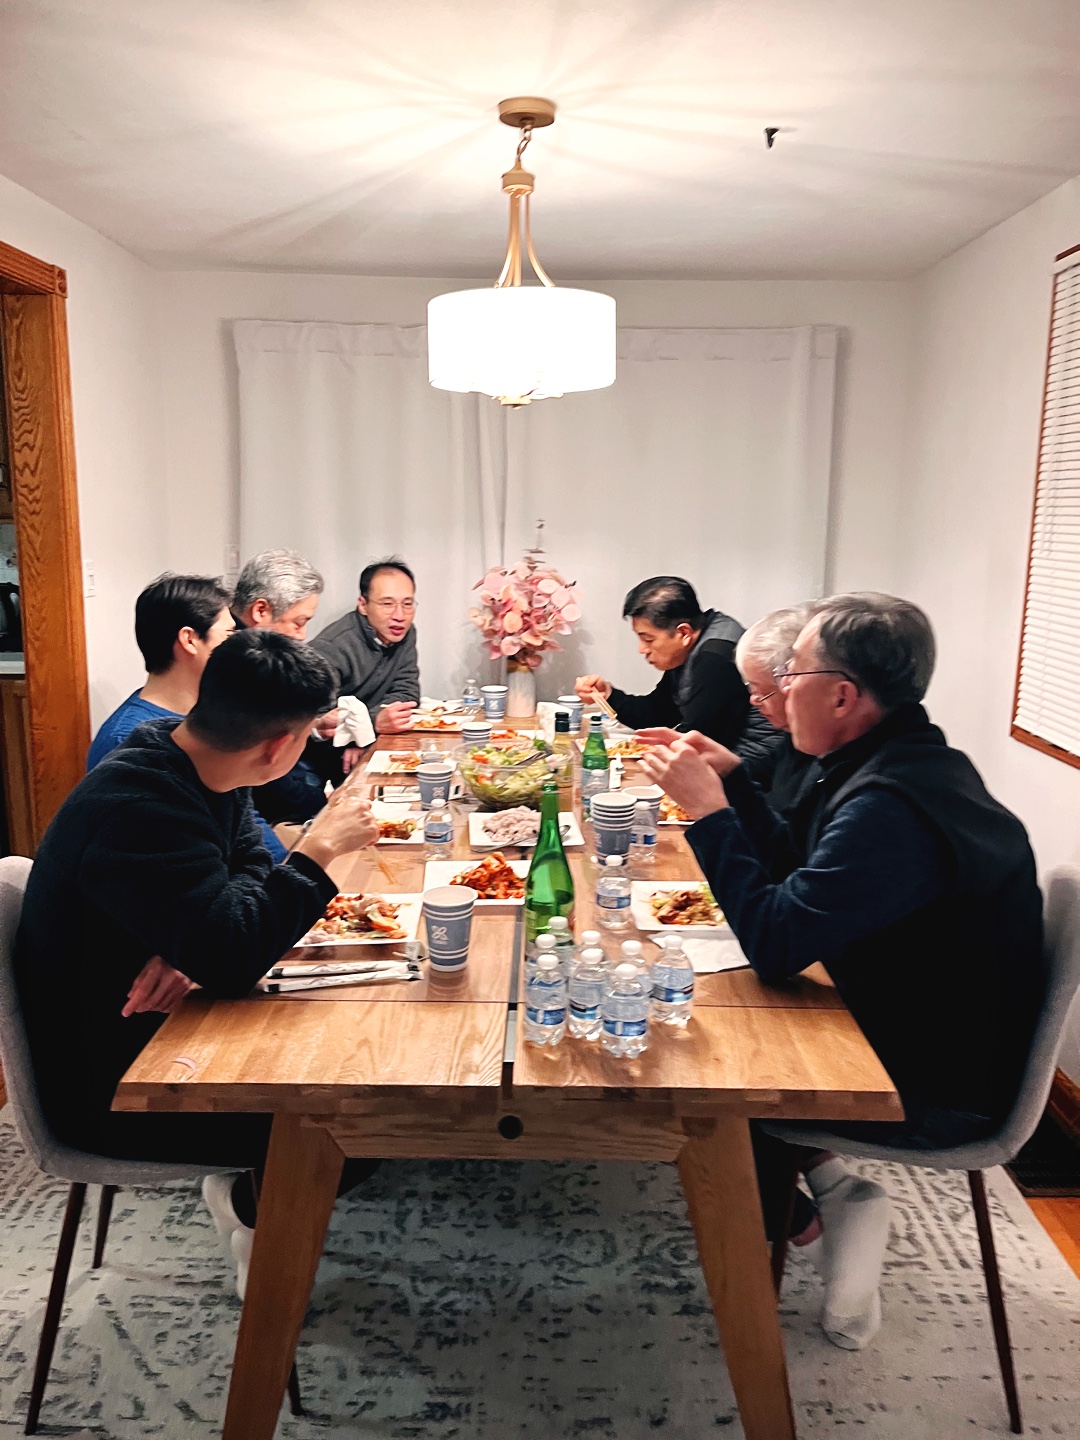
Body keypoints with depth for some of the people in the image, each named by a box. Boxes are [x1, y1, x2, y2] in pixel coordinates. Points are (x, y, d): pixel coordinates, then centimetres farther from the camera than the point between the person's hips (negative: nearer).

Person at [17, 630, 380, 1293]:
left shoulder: (197, 764, -5)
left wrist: (194, 950, -18)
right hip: (110, 1083, -8)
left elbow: (253, 874, 3)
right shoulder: (139, 807, -33)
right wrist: (321, 847, -29)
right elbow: (232, 957, -38)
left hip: (160, 1027, 9)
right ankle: (253, 1204, 19)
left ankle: (254, 1187, 21)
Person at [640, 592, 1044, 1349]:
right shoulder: (904, 764, 1)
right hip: (931, 1039, 9)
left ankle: (797, 1219, 19)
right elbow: (800, 870, 12)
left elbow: (775, 943, -31)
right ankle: (825, 1179, 12)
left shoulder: (890, 808, -32)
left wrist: (708, 807, -25)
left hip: (934, 1090, -9)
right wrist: (733, 778, 5)